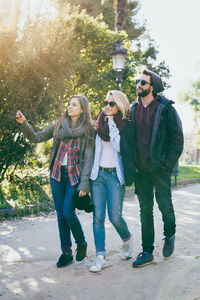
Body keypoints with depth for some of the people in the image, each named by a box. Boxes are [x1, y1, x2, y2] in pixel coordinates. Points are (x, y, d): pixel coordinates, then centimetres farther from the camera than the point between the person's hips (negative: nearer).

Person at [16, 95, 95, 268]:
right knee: (61, 214, 6)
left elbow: (88, 159, -8)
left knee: (68, 212, -11)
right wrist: (23, 123, -8)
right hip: (57, 174, 4)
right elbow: (36, 138, 7)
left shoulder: (88, 131, -6)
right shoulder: (59, 125, 5)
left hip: (74, 175, -4)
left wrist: (84, 184, -13)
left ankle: (81, 243, 17)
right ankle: (66, 252, 19)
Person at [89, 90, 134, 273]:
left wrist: (112, 123, -12)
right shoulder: (101, 122, 12)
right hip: (98, 174, 4)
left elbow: (119, 146, -15)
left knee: (115, 217, -4)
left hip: (115, 175, -3)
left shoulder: (126, 125, 0)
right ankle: (100, 256, 3)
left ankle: (127, 239, 28)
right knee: (98, 217, -2)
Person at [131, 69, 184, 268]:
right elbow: (129, 137, 15)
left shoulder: (165, 108, -4)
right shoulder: (133, 109, 9)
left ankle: (169, 236, 32)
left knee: (165, 205, 1)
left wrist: (168, 163, -11)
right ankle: (147, 252, 16)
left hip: (160, 169, -4)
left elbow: (177, 138, -5)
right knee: (145, 210, 7)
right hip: (141, 169, 4)